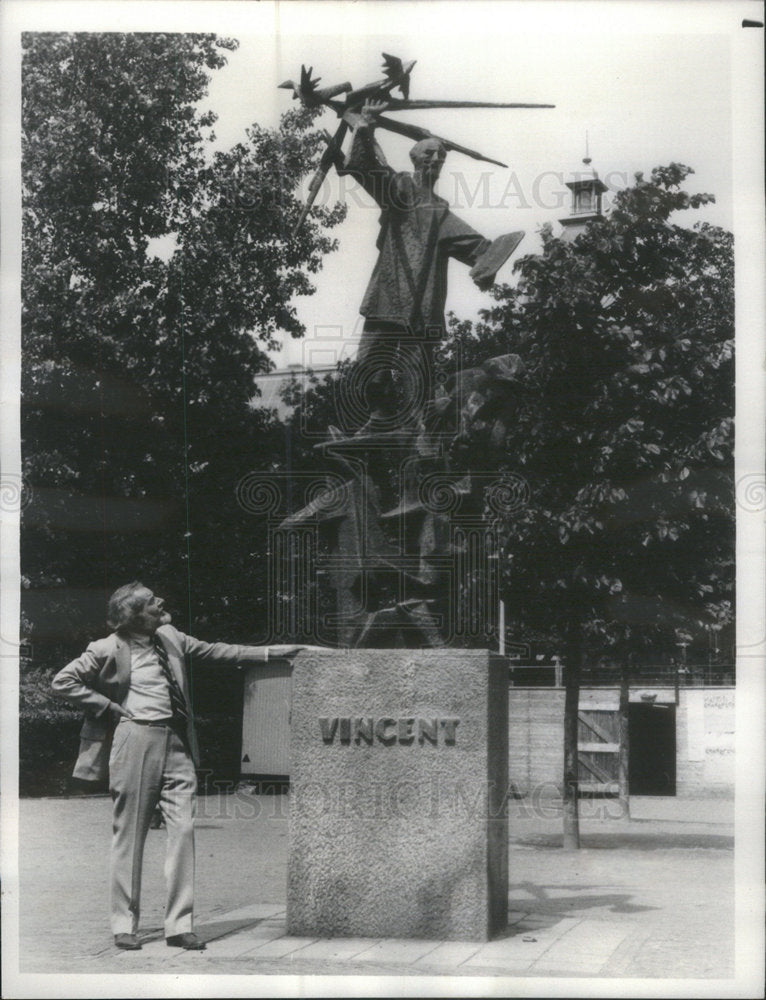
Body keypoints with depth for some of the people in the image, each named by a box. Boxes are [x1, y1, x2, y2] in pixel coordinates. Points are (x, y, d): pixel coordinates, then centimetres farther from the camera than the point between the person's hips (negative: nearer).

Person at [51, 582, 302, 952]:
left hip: (176, 743, 5)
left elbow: (214, 652, 19)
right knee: (129, 834, 0)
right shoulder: (109, 650, -4)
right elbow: (63, 682, 0)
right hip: (136, 739, -5)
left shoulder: (170, 638, 12)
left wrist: (271, 652, 16)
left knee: (183, 830, -2)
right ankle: (124, 925, 9)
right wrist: (109, 707, -4)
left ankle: (179, 925, 2)